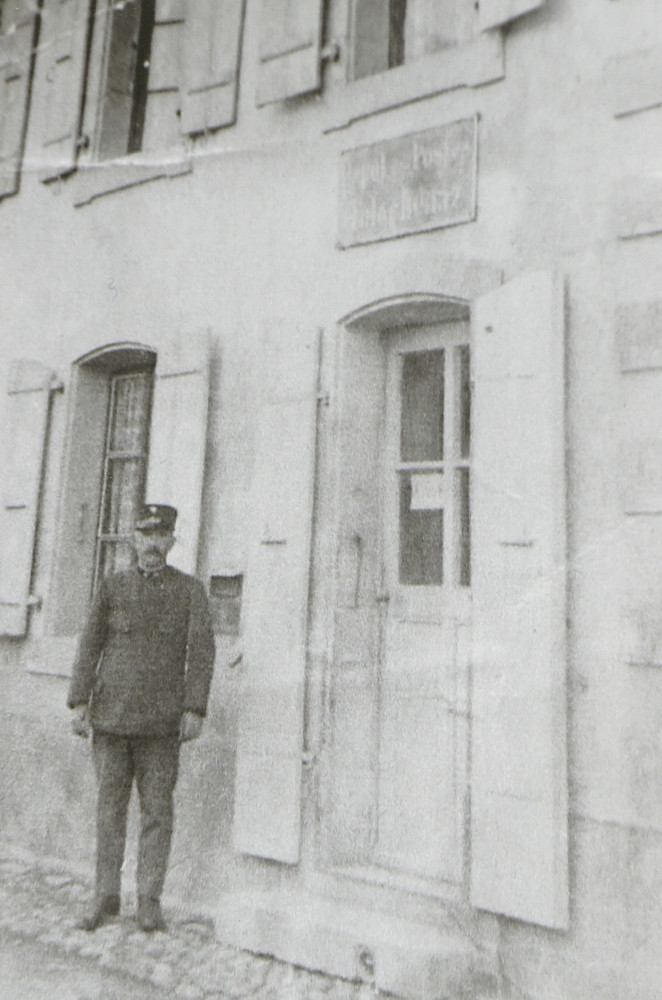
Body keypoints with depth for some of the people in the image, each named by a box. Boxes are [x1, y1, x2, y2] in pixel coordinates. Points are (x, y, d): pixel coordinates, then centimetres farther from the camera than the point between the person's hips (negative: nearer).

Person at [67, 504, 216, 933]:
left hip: (162, 721, -1)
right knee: (110, 806, 9)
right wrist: (80, 702, 1)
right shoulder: (112, 588, 10)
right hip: (111, 715, 2)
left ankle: (150, 900, 16)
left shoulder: (191, 591, 5)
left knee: (158, 808, 3)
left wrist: (195, 709, -7)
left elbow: (202, 652, 0)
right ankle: (106, 895, 24)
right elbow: (90, 646, 9)